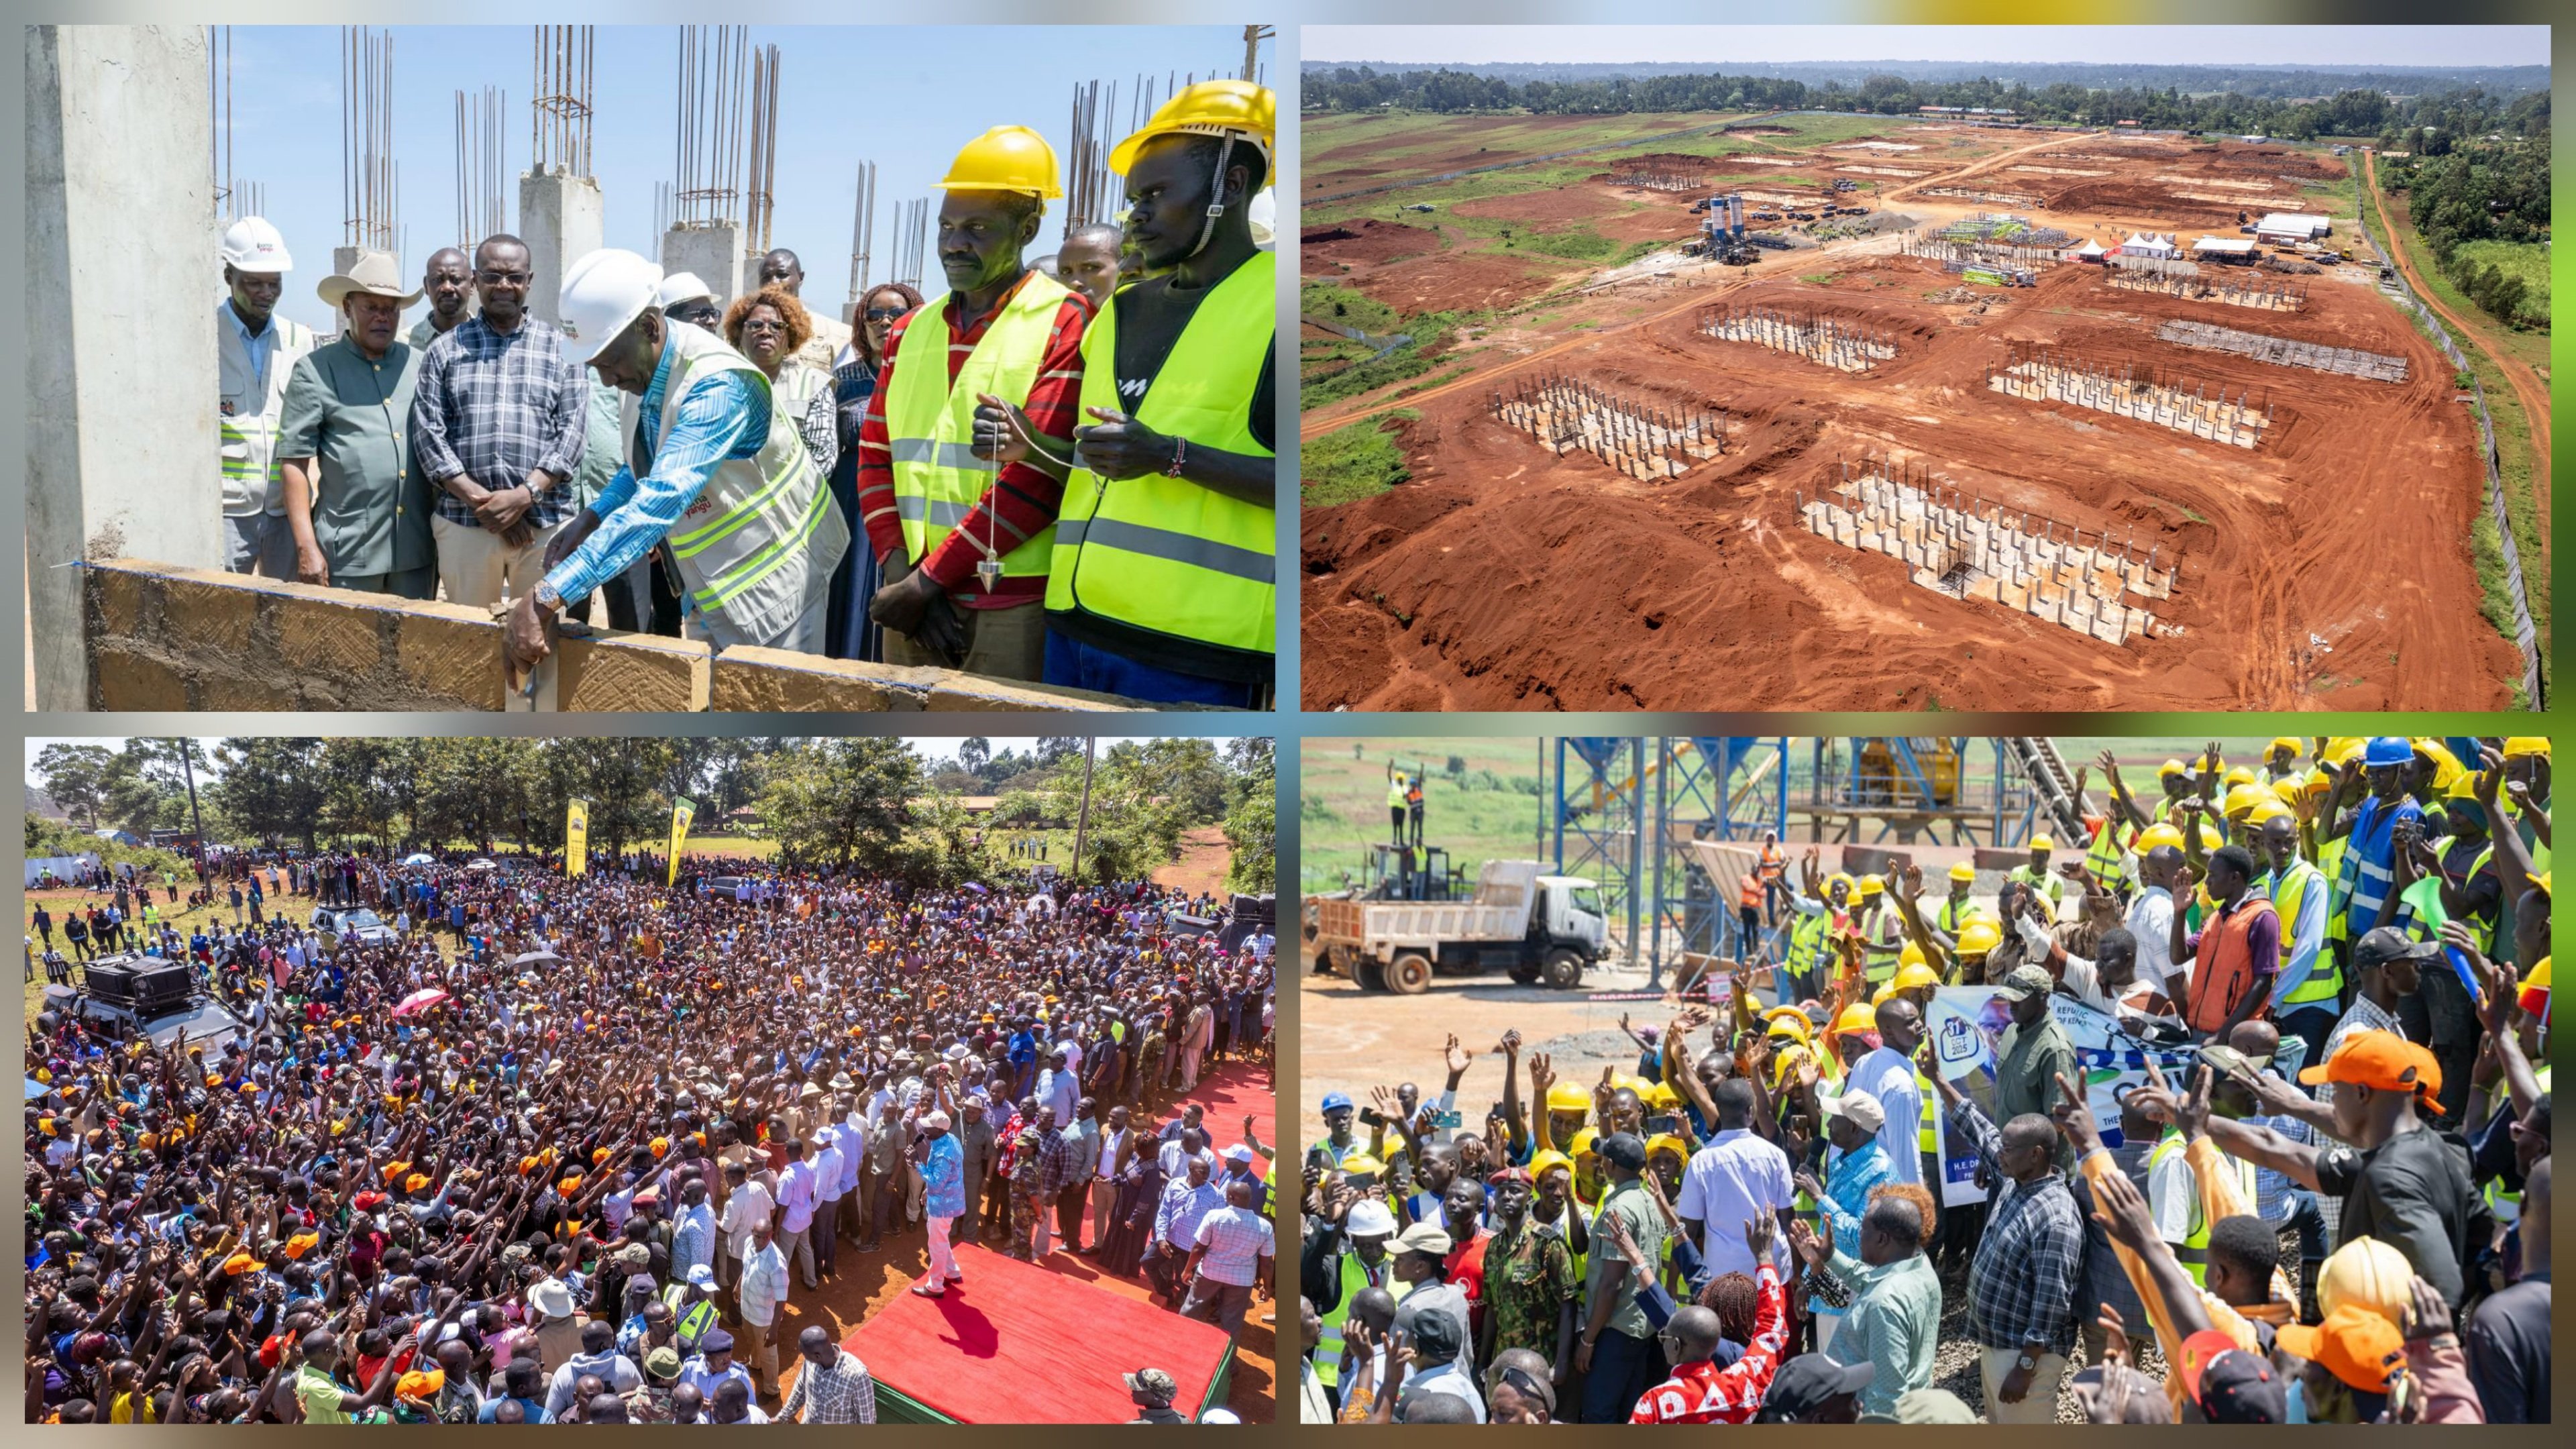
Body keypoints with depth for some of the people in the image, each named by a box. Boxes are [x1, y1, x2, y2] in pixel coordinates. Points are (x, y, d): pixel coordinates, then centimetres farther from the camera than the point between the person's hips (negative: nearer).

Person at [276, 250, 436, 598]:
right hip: (349, 554, -4)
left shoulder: (419, 365, 12)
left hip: (417, 552, 4)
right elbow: (294, 462, -3)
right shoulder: (315, 370, 1)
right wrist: (306, 548, -10)